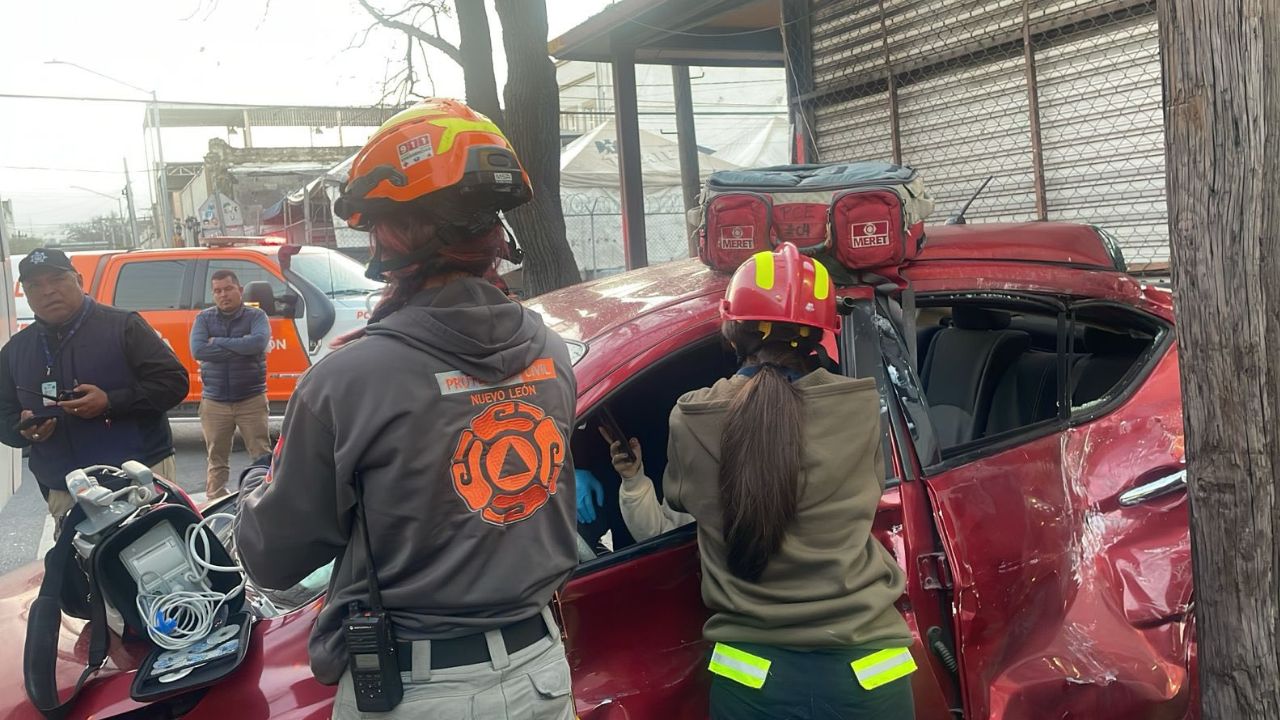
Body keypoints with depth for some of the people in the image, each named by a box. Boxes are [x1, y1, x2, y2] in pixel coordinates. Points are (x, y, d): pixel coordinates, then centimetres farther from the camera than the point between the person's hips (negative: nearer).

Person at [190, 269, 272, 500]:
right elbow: (197, 350, -10)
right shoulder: (204, 318, 7)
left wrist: (217, 342, -11)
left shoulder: (256, 316, 2)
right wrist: (239, 348, -13)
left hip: (251, 400, -2)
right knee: (217, 461, 8)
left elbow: (258, 342, -19)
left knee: (262, 457, -2)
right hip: (214, 402, 2)